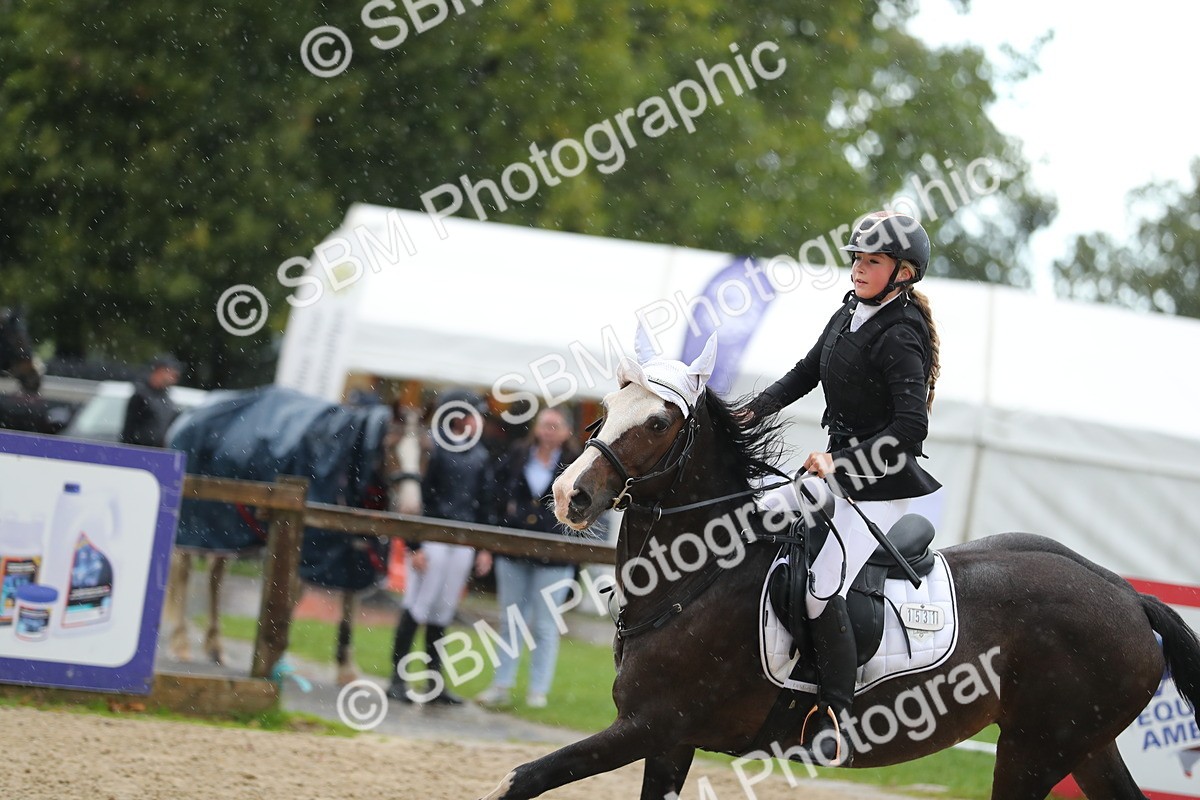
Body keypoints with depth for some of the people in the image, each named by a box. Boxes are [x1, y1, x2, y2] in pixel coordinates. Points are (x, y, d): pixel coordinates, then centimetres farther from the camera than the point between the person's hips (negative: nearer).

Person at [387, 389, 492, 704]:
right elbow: (418, 498, -8)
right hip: (432, 539, -6)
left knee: (443, 613, 8)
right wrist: (415, 546, -13)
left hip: (463, 543, 6)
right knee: (417, 608, -5)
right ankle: (398, 678, 0)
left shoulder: (480, 457, 13)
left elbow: (483, 504, 19)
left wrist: (484, 548, 13)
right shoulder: (434, 450, -6)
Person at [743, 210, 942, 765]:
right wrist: (751, 413, 7)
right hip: (841, 465, 10)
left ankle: (835, 719, -19)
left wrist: (842, 464, -26)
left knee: (822, 591, -22)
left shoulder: (899, 336, -20)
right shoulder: (850, 314, 7)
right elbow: (806, 373, 19)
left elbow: (911, 427, -27)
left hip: (883, 486, -10)